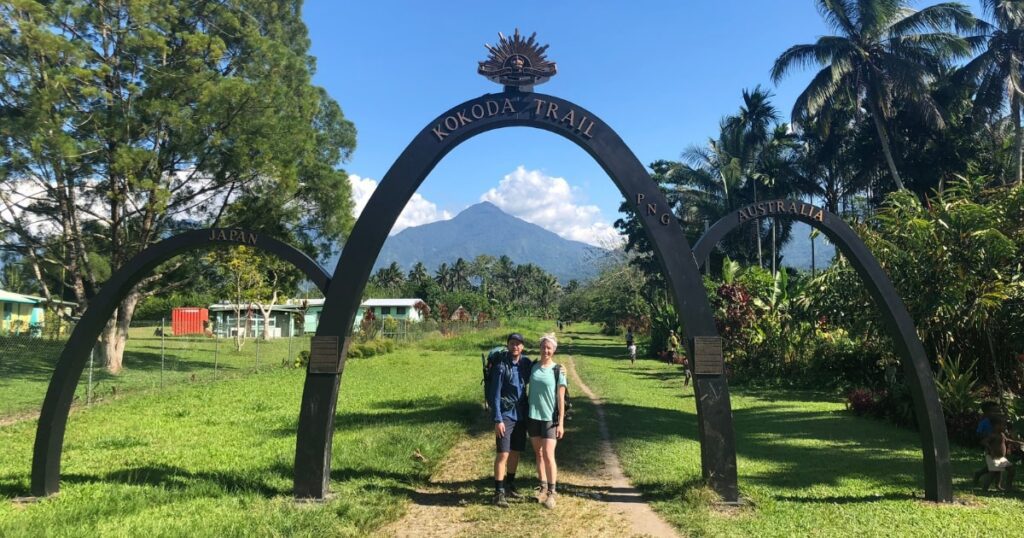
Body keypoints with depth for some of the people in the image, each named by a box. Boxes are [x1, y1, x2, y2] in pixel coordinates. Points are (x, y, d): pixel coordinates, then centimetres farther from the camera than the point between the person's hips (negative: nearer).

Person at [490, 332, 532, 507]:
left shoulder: (527, 363, 3)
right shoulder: (501, 367, -12)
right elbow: (496, 395, -11)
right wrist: (498, 420, -16)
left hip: (521, 414, 5)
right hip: (505, 415, -5)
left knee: (515, 452, 13)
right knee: (503, 453, -7)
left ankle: (510, 485, 28)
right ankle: (499, 492, -1)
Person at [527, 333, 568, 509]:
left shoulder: (558, 370, -7)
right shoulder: (533, 367, 2)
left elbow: (561, 399, -6)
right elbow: (529, 391, 11)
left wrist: (561, 423, -8)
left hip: (550, 418, -3)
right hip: (533, 417, 4)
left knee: (549, 456, -7)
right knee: (539, 454, 11)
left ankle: (552, 492, 4)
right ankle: (543, 487, 23)